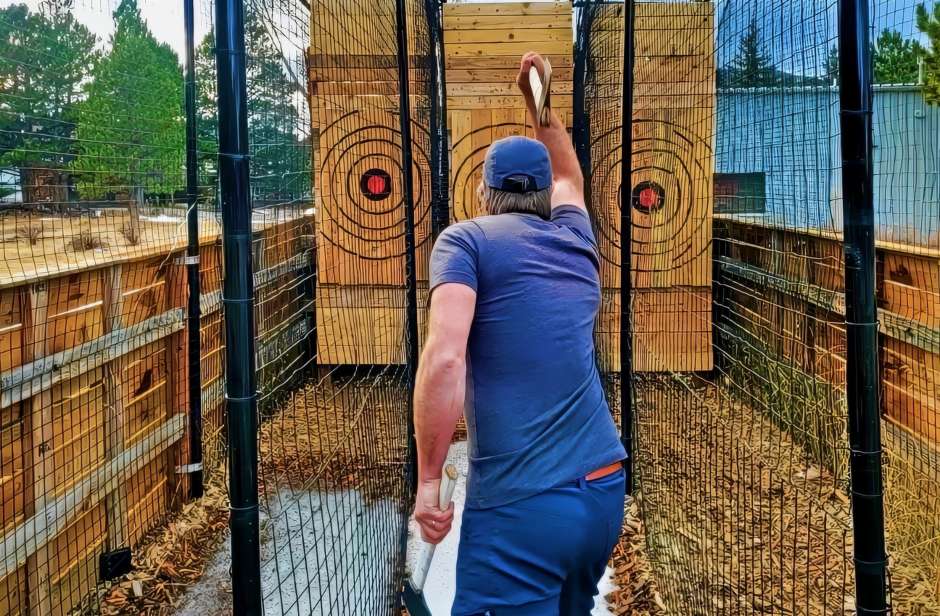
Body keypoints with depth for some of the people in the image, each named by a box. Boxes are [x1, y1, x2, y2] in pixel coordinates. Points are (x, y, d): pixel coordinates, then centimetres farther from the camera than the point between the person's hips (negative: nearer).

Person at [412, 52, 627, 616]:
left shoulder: (467, 239, -1)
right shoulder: (577, 240, 15)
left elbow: (444, 358, -17)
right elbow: (568, 176, 40)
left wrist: (429, 478, -10)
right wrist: (539, 101, 49)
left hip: (521, 506, -6)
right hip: (605, 494, 6)